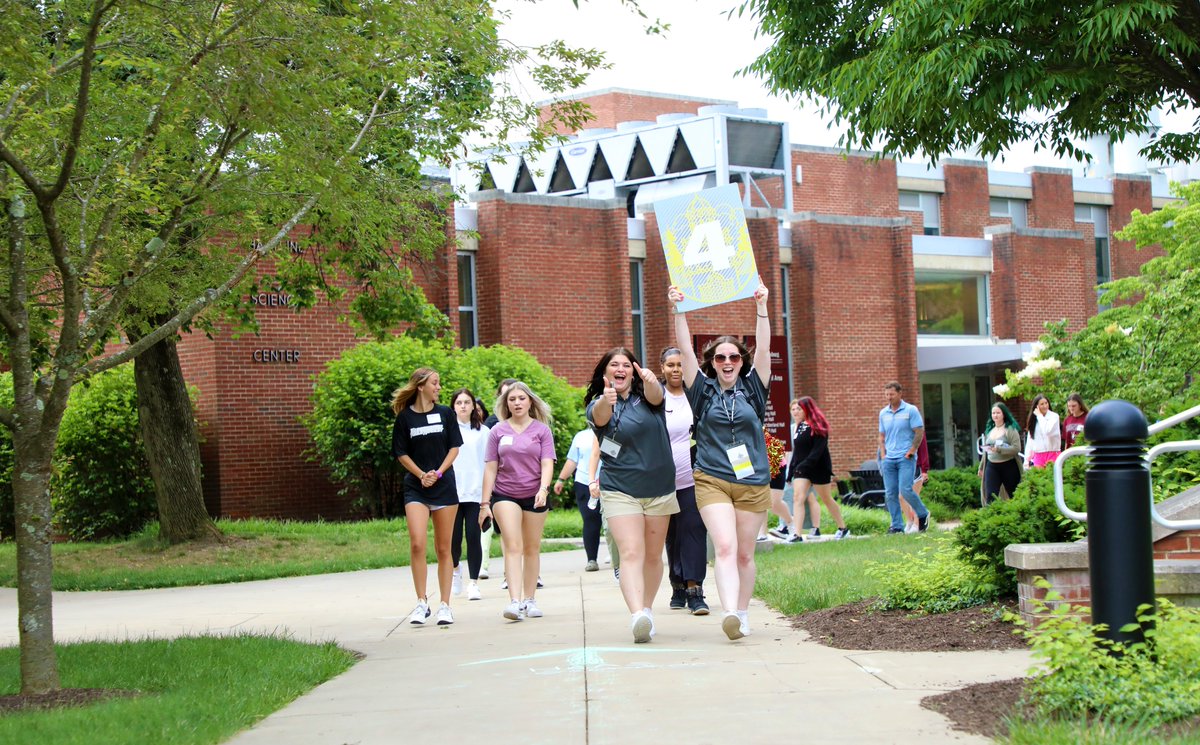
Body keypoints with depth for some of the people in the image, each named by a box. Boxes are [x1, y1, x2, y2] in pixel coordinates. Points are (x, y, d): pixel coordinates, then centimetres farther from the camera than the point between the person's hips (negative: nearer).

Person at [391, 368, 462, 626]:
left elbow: (454, 447, 6)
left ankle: (445, 605, 10)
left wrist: (438, 473, -8)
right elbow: (401, 454, 4)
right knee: (417, 544, -15)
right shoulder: (405, 417, 2)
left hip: (444, 486, 1)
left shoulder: (445, 413, 6)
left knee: (443, 548, 4)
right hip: (416, 488, -1)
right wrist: (422, 475, -10)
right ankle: (422, 603, -6)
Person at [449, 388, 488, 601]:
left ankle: (473, 583, 3)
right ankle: (456, 568, 31)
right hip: (452, 492, 0)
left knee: (474, 537, -4)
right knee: (454, 537, 0)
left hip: (476, 493, 0)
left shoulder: (482, 432, 7)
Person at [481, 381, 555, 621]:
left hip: (534, 495, 1)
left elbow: (547, 464, -4)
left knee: (532, 548, 9)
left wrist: (543, 488, -22)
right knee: (513, 547, -13)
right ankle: (514, 602, -22)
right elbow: (490, 468, 5)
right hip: (504, 494, -1)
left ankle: (529, 600, 19)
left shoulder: (542, 430, 3)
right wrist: (485, 503, 2)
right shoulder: (498, 431, 4)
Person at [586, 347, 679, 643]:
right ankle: (637, 616, -32)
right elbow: (599, 417, -25)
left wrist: (650, 381, -47)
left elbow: (655, 396, -22)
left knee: (653, 556, 10)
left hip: (659, 488, 2)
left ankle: (647, 610, 25)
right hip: (620, 491, -2)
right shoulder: (598, 405, -1)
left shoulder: (646, 395, 2)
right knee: (631, 553, -17)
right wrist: (606, 400, -50)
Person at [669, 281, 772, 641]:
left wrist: (761, 308, -8)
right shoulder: (704, 390, 7)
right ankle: (729, 614, -32)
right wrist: (679, 311, -10)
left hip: (753, 482, 2)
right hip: (711, 481, -2)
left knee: (745, 553, 7)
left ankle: (742, 613, 18)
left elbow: (763, 350, 0)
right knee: (725, 547, -18)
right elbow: (685, 351, -1)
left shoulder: (752, 389, 9)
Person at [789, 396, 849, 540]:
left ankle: (843, 528, 25)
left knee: (827, 499, 7)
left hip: (819, 468, -6)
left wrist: (805, 465, -28)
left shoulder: (817, 426, -11)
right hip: (801, 469, 6)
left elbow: (818, 450, -20)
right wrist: (791, 472, 10)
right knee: (798, 498, -12)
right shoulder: (799, 426, 10)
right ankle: (797, 534, -19)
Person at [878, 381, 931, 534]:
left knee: (905, 490, -15)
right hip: (888, 459, 5)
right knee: (890, 494, 1)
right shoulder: (883, 413, 12)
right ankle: (897, 526, 7)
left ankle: (923, 515, 9)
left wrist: (911, 452, -10)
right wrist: (883, 454, 7)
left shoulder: (911, 410, -3)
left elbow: (919, 432, -5)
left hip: (905, 458, -5)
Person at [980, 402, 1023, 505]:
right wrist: (981, 467, 26)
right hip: (991, 467, 5)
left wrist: (999, 449, -24)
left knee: (1014, 496, 5)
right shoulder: (989, 430, 15)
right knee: (990, 496, -8)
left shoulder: (1011, 429, -5)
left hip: (1008, 466, -5)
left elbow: (1017, 448, -16)